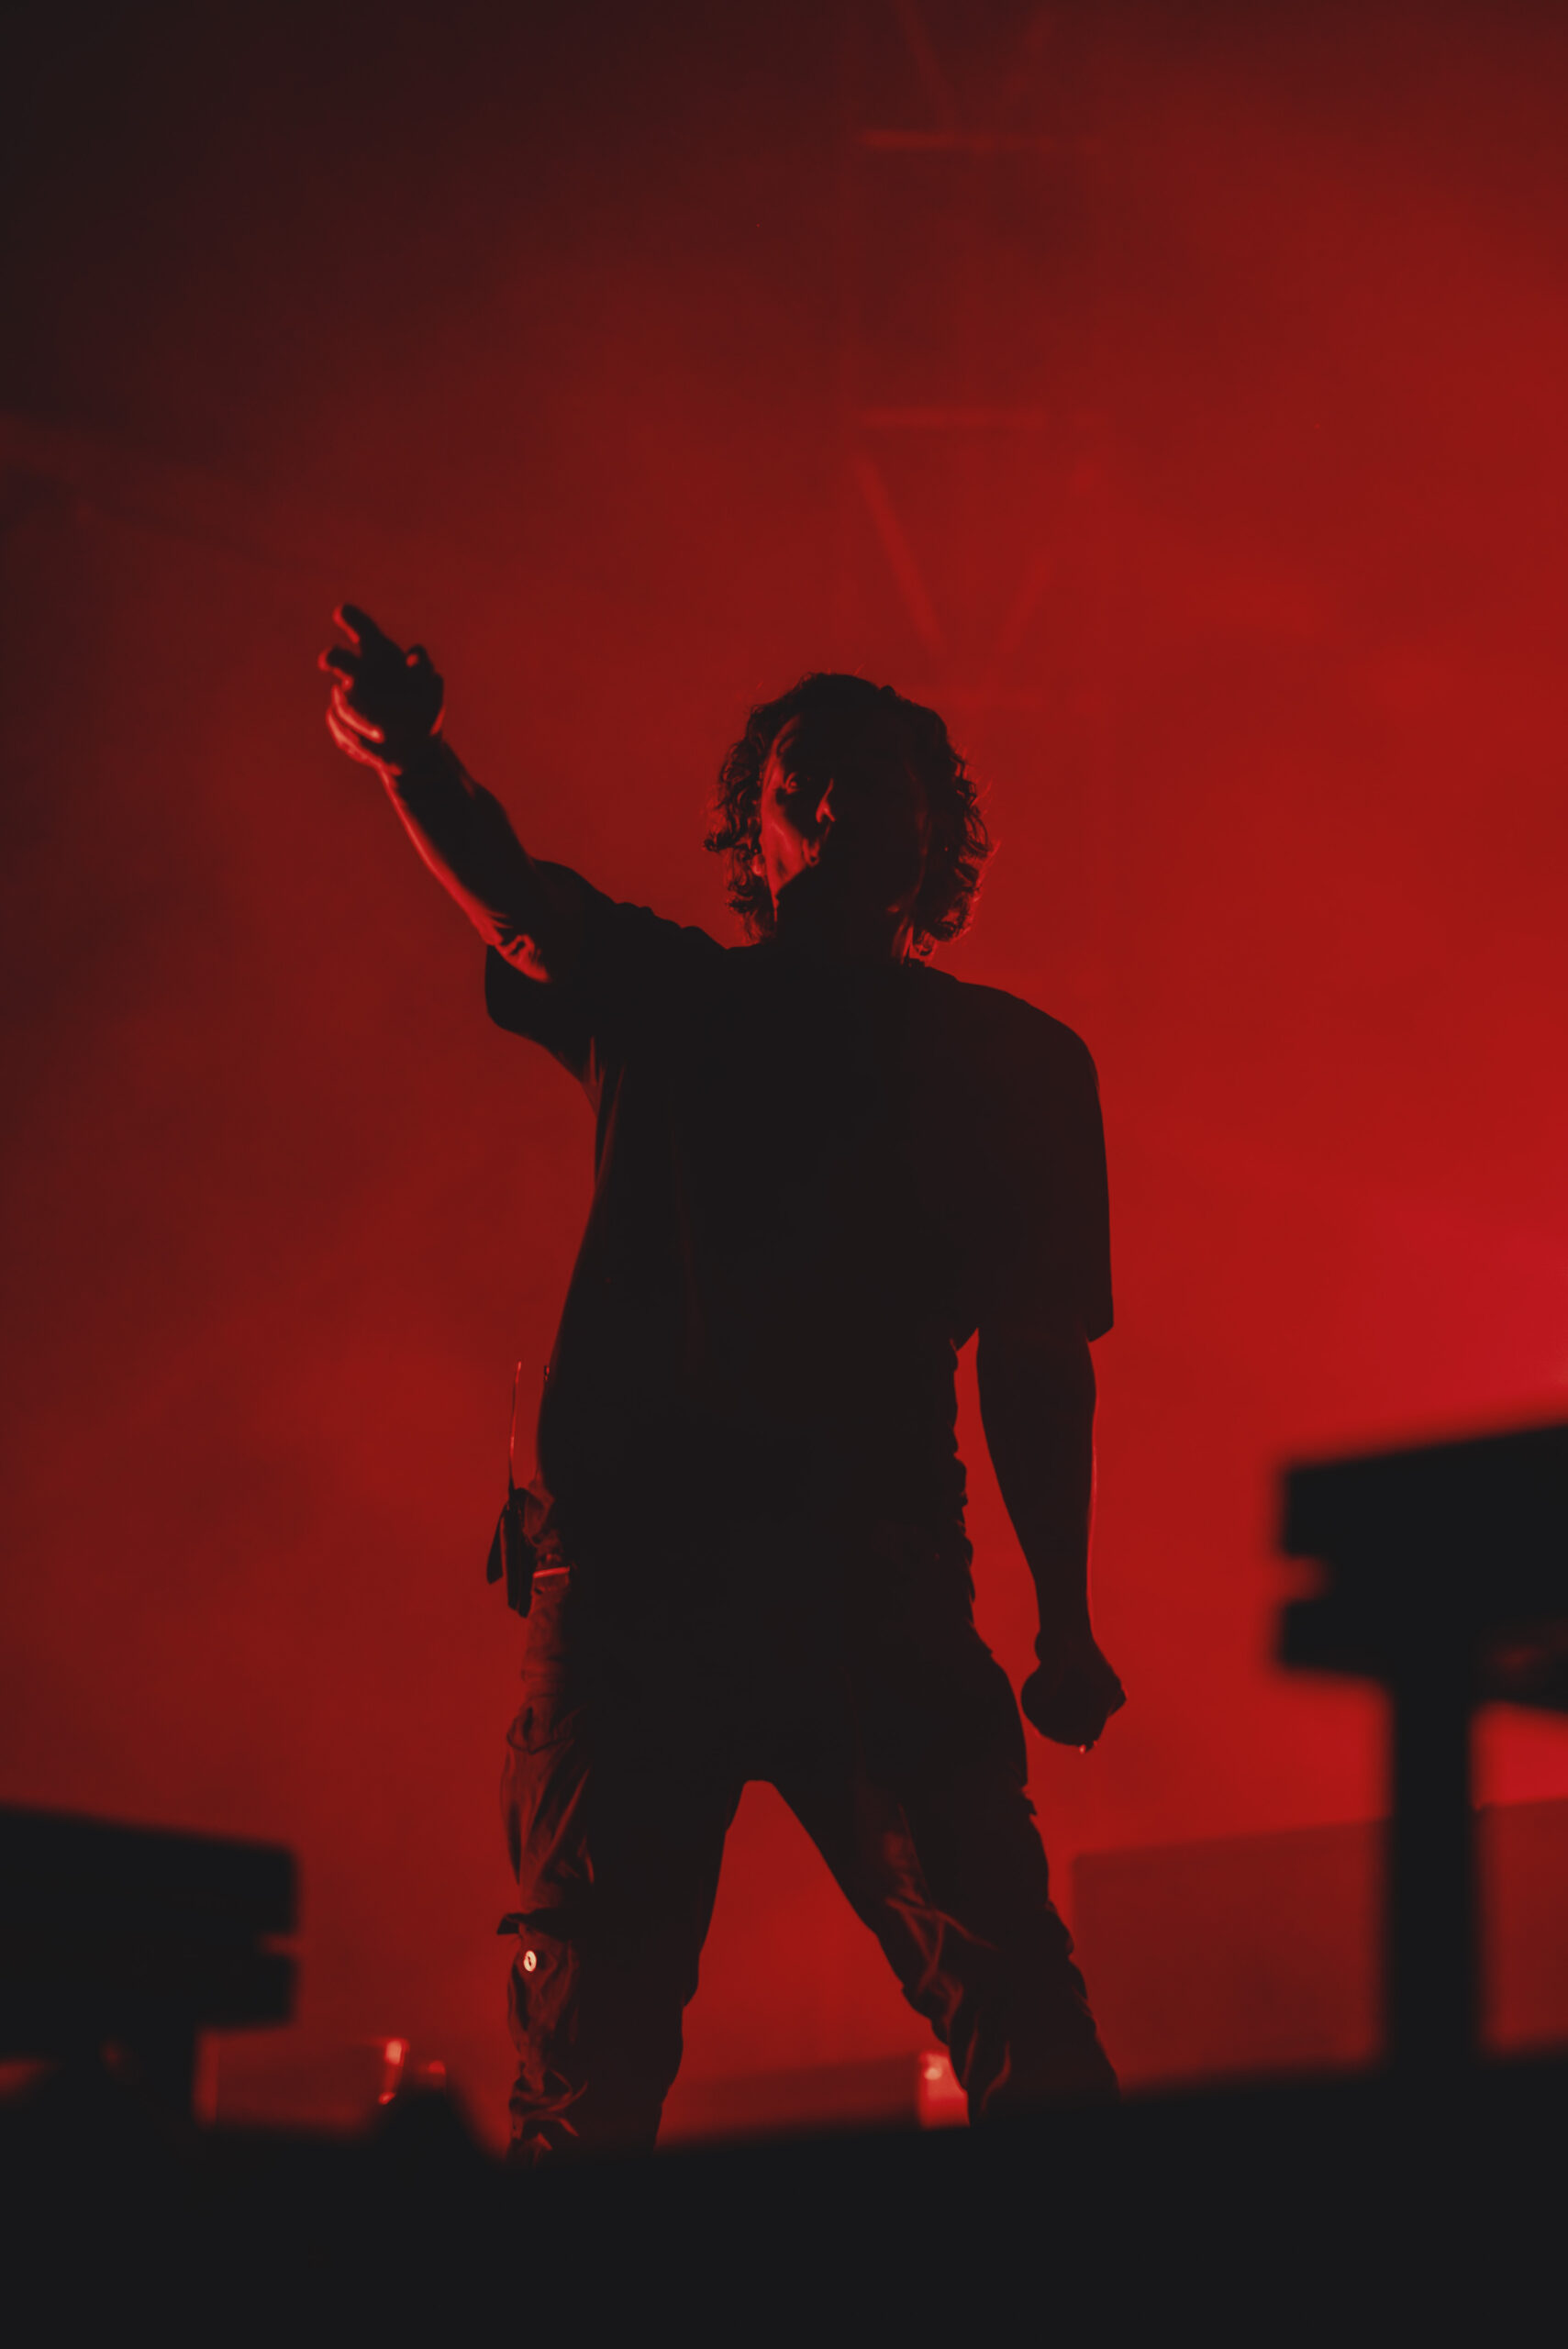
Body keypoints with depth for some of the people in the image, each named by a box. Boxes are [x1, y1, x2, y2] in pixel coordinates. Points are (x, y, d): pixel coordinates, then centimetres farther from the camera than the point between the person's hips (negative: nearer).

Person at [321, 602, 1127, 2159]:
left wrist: (1066, 1619, 6)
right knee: (586, 2044, -7)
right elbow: (511, 897, -4)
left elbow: (1037, 1358, 16)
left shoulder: (1014, 1064, 18)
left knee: (1010, 1999, -16)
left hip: (875, 1580, 0)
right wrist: (410, 759, -27)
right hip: (628, 1565, 0)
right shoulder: (663, 998, 16)